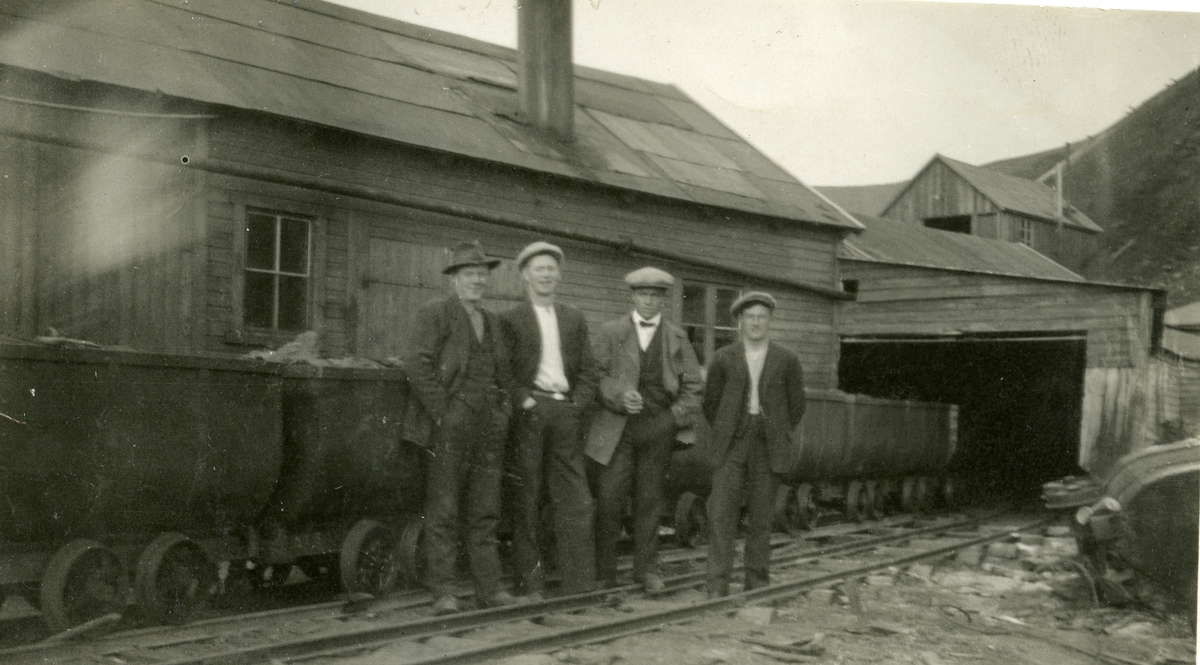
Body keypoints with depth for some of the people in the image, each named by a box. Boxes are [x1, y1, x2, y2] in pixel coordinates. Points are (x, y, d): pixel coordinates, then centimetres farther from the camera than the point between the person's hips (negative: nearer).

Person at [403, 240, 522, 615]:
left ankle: (489, 588, 15)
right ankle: (443, 593, 2)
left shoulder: (492, 322, 20)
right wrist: (441, 415, -13)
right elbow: (418, 368, -10)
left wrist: (504, 410, 10)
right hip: (451, 426, -6)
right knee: (443, 512, -3)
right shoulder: (435, 315, 0)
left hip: (489, 428, 6)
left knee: (485, 513, 9)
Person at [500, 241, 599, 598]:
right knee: (527, 501, 1)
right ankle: (530, 583, 8)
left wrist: (578, 402, 1)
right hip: (530, 415, -3)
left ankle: (579, 582, 4)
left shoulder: (574, 319, 17)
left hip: (566, 413, 3)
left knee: (576, 501, -1)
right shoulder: (511, 320, 4)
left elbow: (587, 370, 14)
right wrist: (523, 400, -12)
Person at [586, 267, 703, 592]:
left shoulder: (677, 337, 12)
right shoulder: (611, 332, 7)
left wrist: (681, 415, -1)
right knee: (609, 497, -4)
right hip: (618, 426, -1)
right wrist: (620, 395, -17)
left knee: (650, 499, 7)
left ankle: (646, 569, 17)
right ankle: (603, 571, 6)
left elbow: (693, 383, 13)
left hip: (659, 427, 2)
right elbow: (597, 375, 0)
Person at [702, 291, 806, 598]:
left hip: (768, 448, 0)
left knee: (761, 516, 4)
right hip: (732, 446, 0)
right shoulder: (723, 359, 2)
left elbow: (796, 406, 11)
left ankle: (757, 581, 15)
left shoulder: (787, 360, 2)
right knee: (721, 513, -8)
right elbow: (710, 403, 12)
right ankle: (717, 585, -7)